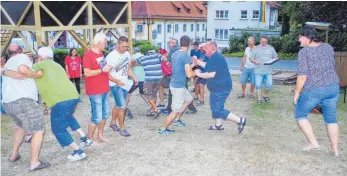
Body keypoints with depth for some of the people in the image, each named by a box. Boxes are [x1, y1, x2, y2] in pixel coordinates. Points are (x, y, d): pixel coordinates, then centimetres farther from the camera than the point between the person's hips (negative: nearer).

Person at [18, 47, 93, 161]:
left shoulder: (40, 64, 5)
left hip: (61, 100, -8)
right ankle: (84, 139, 32)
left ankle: (78, 152, 11)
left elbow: (22, 69, -14)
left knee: (58, 129, 9)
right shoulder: (56, 65, 29)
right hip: (73, 96, 8)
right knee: (68, 117, 35)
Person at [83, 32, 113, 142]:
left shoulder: (101, 53, 12)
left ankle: (100, 136, 31)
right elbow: (87, 73, -20)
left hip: (104, 90, 9)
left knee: (104, 114, 16)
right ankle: (90, 138, 14)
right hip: (95, 92, -9)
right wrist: (103, 70, -21)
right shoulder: (88, 54, -15)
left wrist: (108, 68, 8)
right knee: (97, 117, -3)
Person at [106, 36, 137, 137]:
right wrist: (118, 81, -24)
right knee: (122, 107, -7)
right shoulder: (111, 57, -18)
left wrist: (133, 77, 2)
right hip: (115, 85, -7)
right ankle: (122, 128, 8)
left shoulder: (127, 54, 3)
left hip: (125, 84, 7)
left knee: (118, 105, 19)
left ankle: (113, 122, 38)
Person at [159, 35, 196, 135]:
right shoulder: (186, 56, -19)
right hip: (178, 87, -9)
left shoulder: (175, 54, 7)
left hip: (175, 84, 9)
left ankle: (176, 120, 30)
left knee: (189, 99, 26)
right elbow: (189, 74, -23)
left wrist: (193, 64, 25)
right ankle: (163, 129, 13)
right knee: (176, 110, 2)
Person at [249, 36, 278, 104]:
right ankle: (259, 98, 12)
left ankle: (265, 95, 25)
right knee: (258, 85, -2)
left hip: (268, 71, 1)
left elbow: (276, 57, 16)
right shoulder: (256, 49, 5)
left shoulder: (271, 48, 11)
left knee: (269, 85, -1)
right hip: (258, 71, -1)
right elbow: (251, 58, 4)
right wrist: (255, 61, -16)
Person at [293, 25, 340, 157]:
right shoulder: (328, 47, 7)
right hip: (333, 87, 6)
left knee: (300, 115, 14)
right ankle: (335, 149, 23)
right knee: (331, 118, 18)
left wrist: (297, 93, -7)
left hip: (313, 90, -6)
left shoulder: (304, 52, -11)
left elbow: (302, 76, -15)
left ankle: (313, 142, 8)